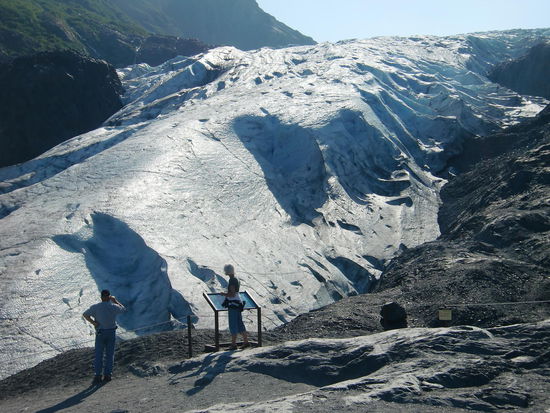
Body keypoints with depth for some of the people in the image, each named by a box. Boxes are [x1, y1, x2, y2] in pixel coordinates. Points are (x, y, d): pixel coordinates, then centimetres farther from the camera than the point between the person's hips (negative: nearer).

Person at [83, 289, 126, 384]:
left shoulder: (95, 307, -8)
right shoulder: (114, 307, -9)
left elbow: (85, 314, -5)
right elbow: (123, 309, 11)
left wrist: (93, 323, -7)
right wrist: (115, 300, 19)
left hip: (100, 333, 0)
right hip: (111, 332, 0)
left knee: (98, 355, 5)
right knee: (109, 355, 9)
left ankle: (98, 376, 0)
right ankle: (107, 375, 10)